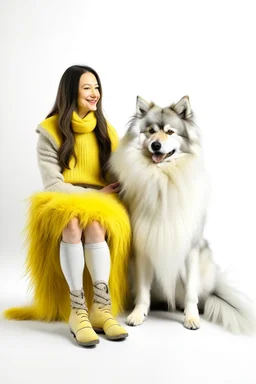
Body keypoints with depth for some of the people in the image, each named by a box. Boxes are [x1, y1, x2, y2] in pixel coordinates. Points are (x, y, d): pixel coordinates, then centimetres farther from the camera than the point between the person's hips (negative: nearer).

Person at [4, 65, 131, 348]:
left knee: (93, 224, -35)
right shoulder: (50, 132, 0)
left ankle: (101, 308, -38)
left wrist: (100, 200, -10)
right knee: (73, 223, -37)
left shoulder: (106, 130, 11)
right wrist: (96, 194, -13)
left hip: (100, 207, 2)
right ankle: (78, 311, -39)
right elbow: (52, 185, -7)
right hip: (61, 205, -2)